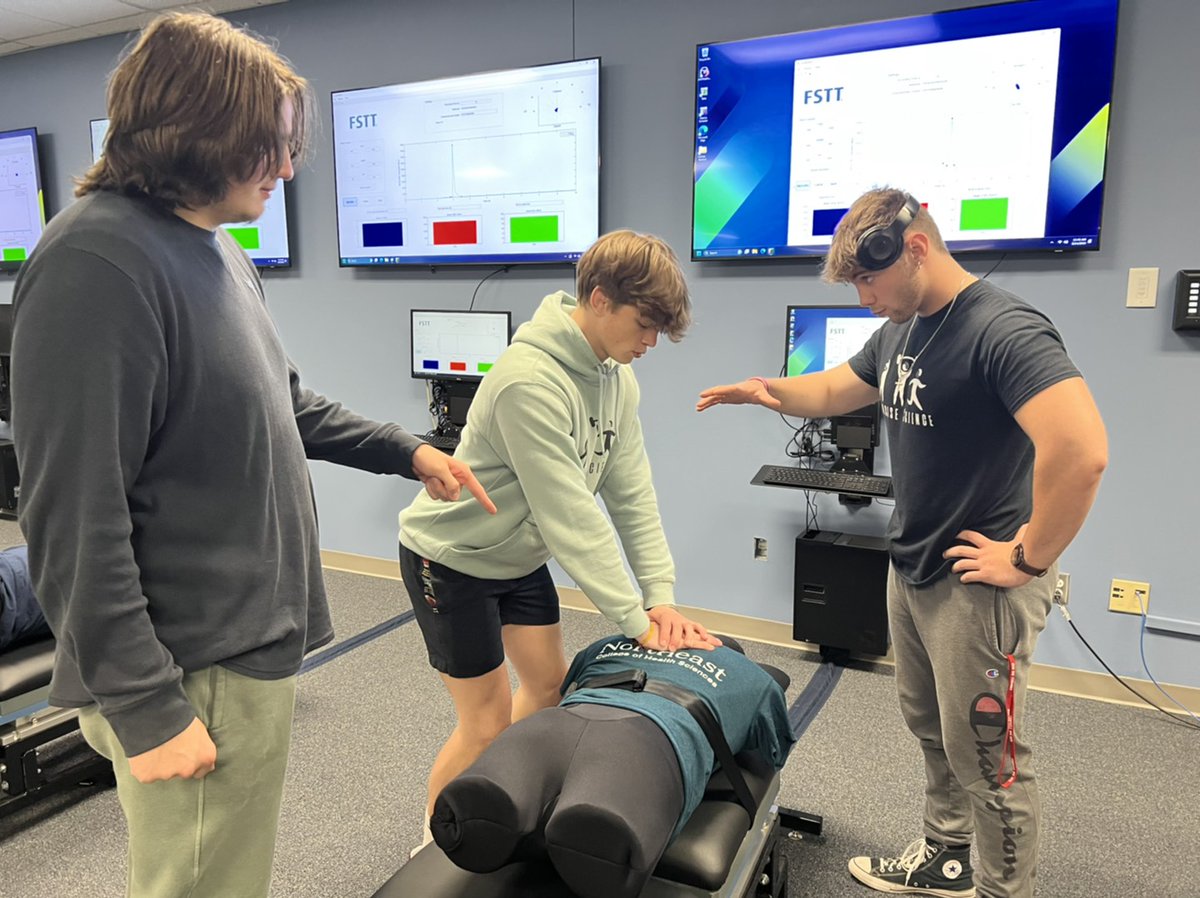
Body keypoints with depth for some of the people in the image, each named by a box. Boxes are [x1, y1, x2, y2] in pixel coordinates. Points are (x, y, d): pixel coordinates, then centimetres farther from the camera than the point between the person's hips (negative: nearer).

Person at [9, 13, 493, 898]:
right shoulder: (97, 262, -19)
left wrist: (408, 451, 17)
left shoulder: (221, 254, 10)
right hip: (194, 675, -9)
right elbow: (77, 520, -21)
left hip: (252, 645, 9)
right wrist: (143, 705, -19)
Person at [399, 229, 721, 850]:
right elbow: (570, 515, -32)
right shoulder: (531, 380, -33)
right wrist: (636, 619, -27)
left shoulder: (616, 377, -5)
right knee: (488, 718, 1)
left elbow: (632, 493, -6)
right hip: (451, 558, -8)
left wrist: (661, 596, -12)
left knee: (549, 685, 14)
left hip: (519, 555, 8)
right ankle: (435, 846, 26)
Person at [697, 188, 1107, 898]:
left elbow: (1082, 452, -32)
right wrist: (770, 390, 2)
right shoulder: (900, 330, 7)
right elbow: (836, 391, 22)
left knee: (987, 754, 6)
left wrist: (1029, 559, -22)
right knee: (932, 731, 22)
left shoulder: (1005, 329, -22)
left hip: (978, 582, -9)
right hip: (912, 570, 9)